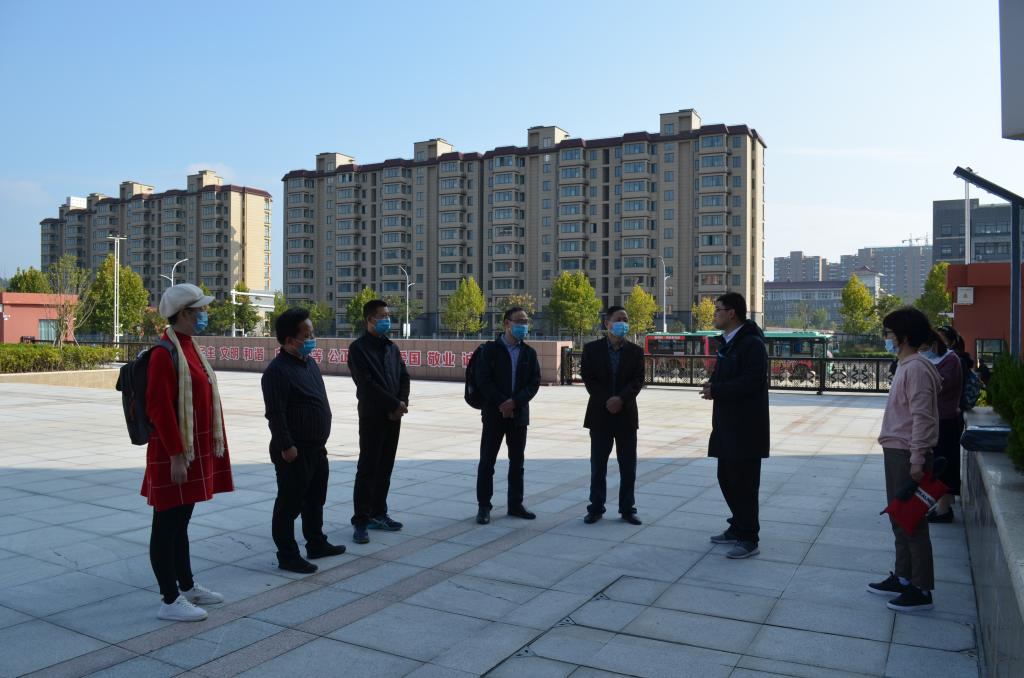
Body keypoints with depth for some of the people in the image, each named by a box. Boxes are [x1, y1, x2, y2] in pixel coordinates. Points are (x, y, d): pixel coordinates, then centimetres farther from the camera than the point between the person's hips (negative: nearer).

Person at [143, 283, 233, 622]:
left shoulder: (189, 348, 12)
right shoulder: (164, 353, -17)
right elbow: (160, 409, -20)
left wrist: (205, 450, 19)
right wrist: (176, 455, -21)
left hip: (196, 451, 9)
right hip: (174, 455, -9)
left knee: (181, 521, 19)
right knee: (167, 525, 2)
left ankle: (187, 586, 31)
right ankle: (170, 601, 11)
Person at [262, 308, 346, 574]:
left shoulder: (310, 363, 11)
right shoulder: (278, 370, -18)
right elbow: (275, 413, -21)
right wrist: (286, 446, -21)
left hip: (316, 447, 10)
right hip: (294, 452, -9)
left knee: (316, 499, 20)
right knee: (290, 504, 2)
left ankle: (316, 544, 35)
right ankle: (287, 556, 12)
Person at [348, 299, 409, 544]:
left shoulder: (392, 347, 14)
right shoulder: (358, 348, -7)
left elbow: (404, 377, 10)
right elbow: (367, 383, -15)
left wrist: (402, 403, -7)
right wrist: (394, 404, -15)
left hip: (393, 416, 6)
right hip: (372, 416, -6)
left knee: (385, 468, 11)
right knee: (367, 469, -4)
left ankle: (378, 514, 22)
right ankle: (361, 522, 1)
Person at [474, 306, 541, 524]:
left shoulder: (529, 353, 8)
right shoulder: (490, 349, -2)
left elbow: (534, 383, 1)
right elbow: (483, 380, -9)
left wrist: (515, 402, -14)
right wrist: (502, 404, -15)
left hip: (519, 414, 3)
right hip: (494, 413, -3)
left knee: (517, 461, 9)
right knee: (487, 461, 0)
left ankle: (515, 504, 20)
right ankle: (484, 506, 9)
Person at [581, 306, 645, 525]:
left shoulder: (636, 351, 4)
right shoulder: (592, 349, 1)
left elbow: (638, 380, -3)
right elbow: (588, 378, -4)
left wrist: (621, 399, -19)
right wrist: (606, 400, -15)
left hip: (626, 414, 1)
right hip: (600, 414, -1)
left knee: (628, 465, 5)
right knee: (598, 464, 5)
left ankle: (627, 508, 15)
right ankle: (596, 508, 15)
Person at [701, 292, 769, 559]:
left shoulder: (752, 343, -15)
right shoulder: (727, 342, 15)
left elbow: (751, 381, -24)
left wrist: (717, 390, -18)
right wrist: (713, 384, -2)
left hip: (746, 427, -10)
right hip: (727, 426, 10)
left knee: (744, 483, -3)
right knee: (726, 478, 17)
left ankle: (749, 540, 7)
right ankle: (737, 528, 31)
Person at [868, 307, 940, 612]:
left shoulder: (916, 369, -16)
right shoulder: (905, 366, 14)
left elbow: (921, 417, -21)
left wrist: (917, 460, -22)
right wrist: (905, 455, 20)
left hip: (907, 455, -10)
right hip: (896, 452, 10)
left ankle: (920, 589, 6)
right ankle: (902, 578, 27)